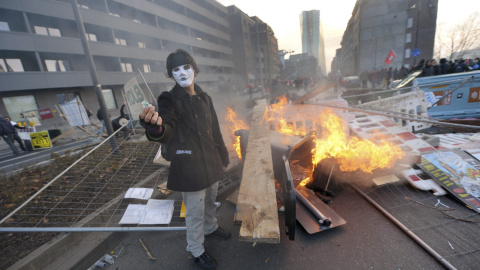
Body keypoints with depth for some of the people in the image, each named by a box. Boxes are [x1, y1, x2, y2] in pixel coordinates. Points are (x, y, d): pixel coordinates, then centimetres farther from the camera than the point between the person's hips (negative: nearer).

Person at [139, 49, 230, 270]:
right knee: (195, 212, 9)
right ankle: (197, 251, 35)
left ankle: (210, 227, 55)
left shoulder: (204, 98, 5)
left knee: (210, 201, 26)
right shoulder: (169, 100, -13)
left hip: (211, 163, 6)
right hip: (189, 167, -6)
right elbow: (166, 133, -30)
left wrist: (223, 157, 13)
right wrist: (155, 127, -54)